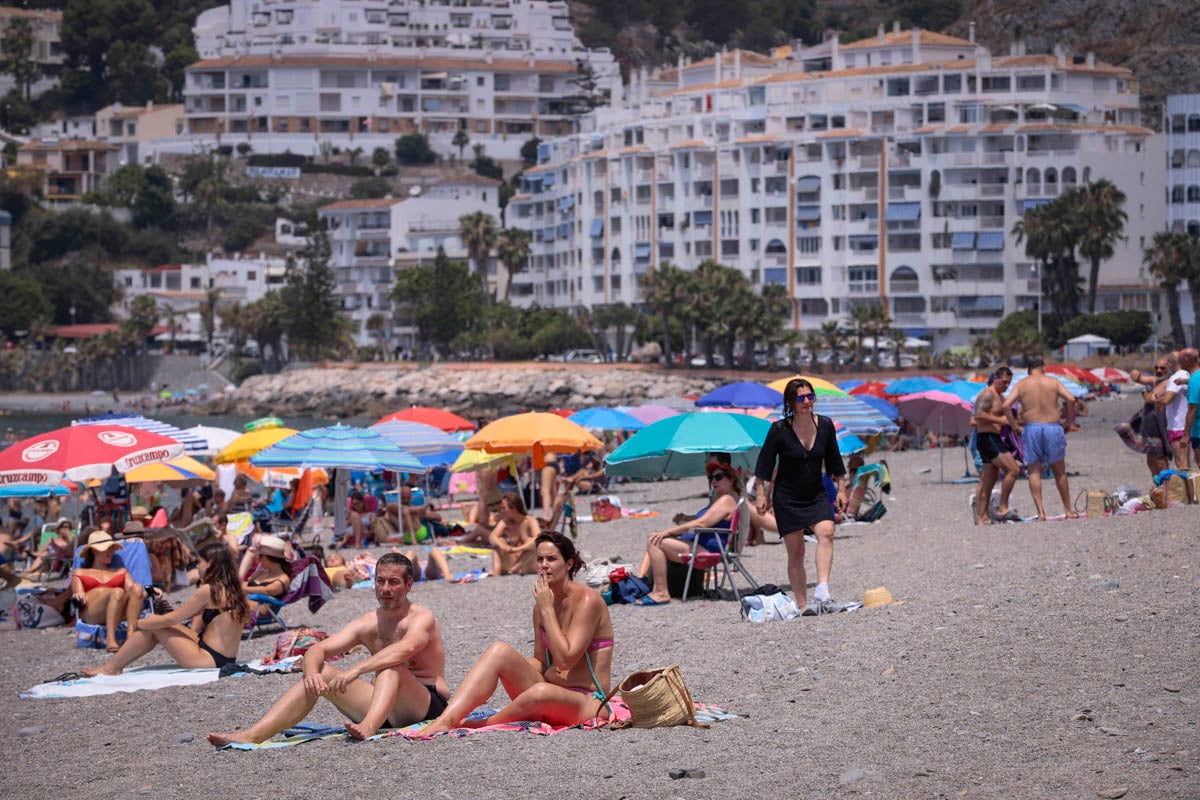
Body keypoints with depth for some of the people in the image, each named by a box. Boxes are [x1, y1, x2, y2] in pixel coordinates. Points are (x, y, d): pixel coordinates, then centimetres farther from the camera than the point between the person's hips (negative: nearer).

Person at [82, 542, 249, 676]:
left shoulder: (208, 591, -15)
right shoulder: (232, 590, 10)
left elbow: (170, 619, -8)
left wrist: (138, 623, 4)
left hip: (209, 660, -9)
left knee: (152, 626, 1)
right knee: (153, 622, 15)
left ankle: (110, 668, 13)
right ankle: (116, 666, 20)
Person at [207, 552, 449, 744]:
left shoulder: (422, 618, -7)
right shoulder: (367, 624, 12)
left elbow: (405, 649, -31)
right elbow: (317, 650, 2)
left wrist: (356, 670, -43)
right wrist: (312, 672, -23)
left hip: (429, 705, -6)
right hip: (383, 708, 6)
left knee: (390, 667, -32)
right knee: (321, 674, -8)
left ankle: (368, 727, -61)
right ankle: (252, 735, -21)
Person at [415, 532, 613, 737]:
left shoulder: (588, 600, -11)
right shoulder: (543, 605, 11)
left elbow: (565, 660, -19)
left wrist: (547, 609, -14)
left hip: (589, 703, -7)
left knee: (542, 692, -40)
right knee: (499, 650, -13)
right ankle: (446, 720, -29)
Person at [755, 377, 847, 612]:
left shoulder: (825, 425, -1)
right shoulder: (779, 430, -11)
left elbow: (834, 461, 11)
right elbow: (765, 464, -2)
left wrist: (841, 490, 11)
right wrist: (762, 494, -3)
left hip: (816, 495, 2)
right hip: (787, 498, -2)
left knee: (826, 532, -26)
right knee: (795, 553, -1)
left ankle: (822, 590, -37)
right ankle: (802, 605, 5)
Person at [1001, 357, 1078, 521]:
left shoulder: (1021, 385, 5)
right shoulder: (1053, 382, 6)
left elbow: (1005, 405, -5)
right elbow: (1071, 399, -5)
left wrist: (1014, 425, 5)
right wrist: (1068, 421, 5)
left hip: (1031, 428, 0)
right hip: (1053, 426, 0)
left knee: (1034, 472, 4)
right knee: (1059, 472, 11)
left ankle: (1040, 511, -7)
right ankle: (1069, 510, 15)